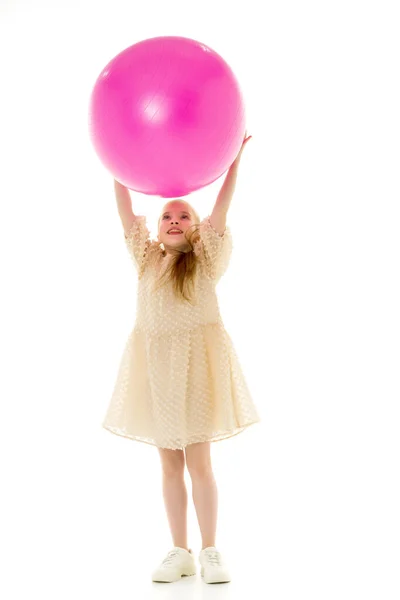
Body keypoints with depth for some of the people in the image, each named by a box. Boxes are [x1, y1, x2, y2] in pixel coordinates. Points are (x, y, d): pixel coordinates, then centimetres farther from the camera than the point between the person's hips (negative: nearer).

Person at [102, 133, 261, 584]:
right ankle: (179, 552, 18)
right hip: (153, 362, 3)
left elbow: (221, 209, -10)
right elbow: (126, 212, 1)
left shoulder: (206, 260, -1)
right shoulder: (148, 258, 7)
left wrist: (234, 158, -16)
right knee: (169, 464, 9)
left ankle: (210, 552, 11)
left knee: (199, 462, -1)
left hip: (196, 360, -3)